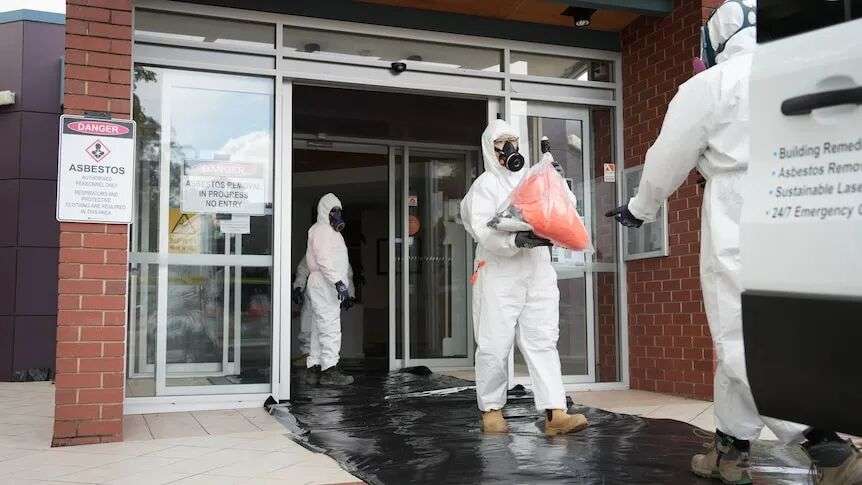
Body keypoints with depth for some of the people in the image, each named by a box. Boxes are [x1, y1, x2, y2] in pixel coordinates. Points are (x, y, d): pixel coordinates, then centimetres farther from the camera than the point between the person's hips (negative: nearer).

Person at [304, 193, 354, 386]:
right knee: (330, 328, -12)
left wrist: (345, 285, 22)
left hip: (328, 285, 11)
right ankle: (329, 370, -13)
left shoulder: (331, 231, 24)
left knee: (319, 329, 11)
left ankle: (314, 368, 15)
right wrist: (338, 282, -26)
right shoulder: (321, 230, -8)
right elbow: (323, 261, -19)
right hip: (323, 285, -11)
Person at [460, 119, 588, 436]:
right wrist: (517, 241, -27)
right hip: (499, 275, -4)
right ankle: (491, 409, 14)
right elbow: (483, 230, -12)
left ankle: (555, 414, -9)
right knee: (494, 345, 0)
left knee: (542, 341, -3)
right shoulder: (484, 185, 3)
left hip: (537, 273, 4)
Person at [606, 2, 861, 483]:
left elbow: (668, 160, 5)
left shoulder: (713, 84, -2)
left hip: (740, 231, -6)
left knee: (746, 346, -1)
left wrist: (640, 208, 20)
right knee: (738, 339, 15)